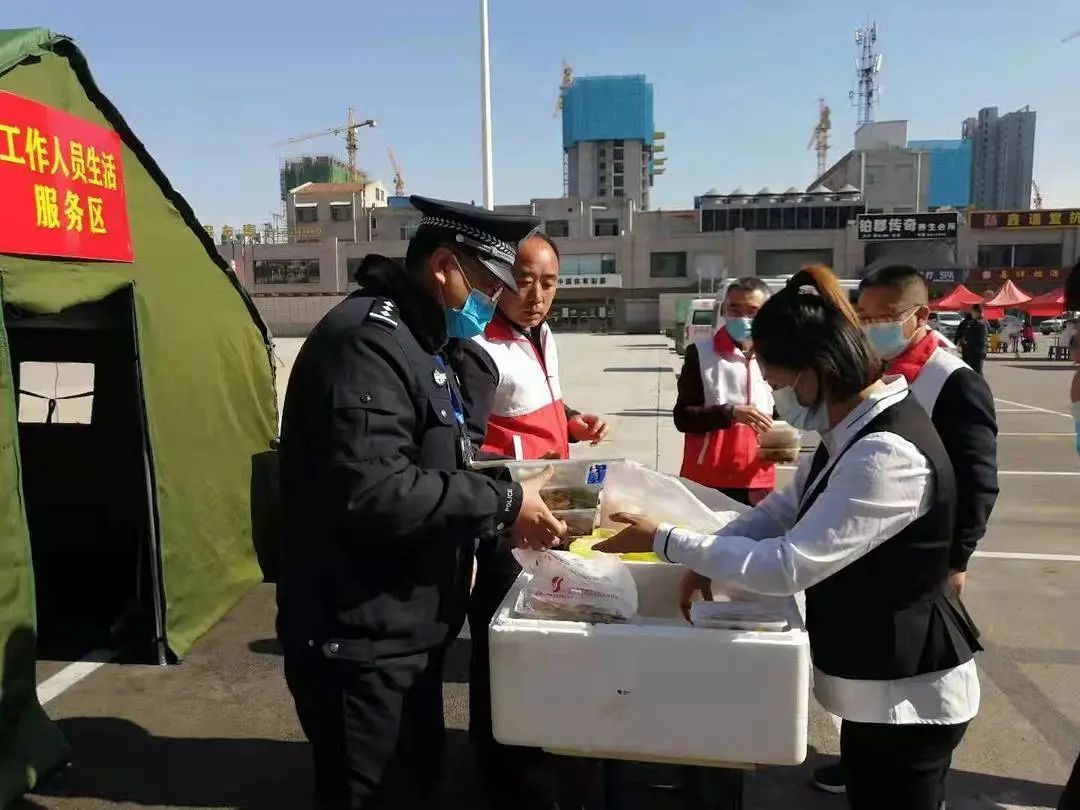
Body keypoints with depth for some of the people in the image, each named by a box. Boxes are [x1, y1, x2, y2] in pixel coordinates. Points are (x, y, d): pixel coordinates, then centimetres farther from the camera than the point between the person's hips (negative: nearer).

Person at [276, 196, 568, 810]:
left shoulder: (415, 340, 13)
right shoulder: (367, 339, -21)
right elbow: (372, 492, -31)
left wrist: (466, 534, 7)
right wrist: (503, 506, -23)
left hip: (405, 630, 10)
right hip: (360, 640, -10)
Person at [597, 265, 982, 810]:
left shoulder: (889, 455, -31)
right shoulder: (855, 424, 0)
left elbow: (787, 566, -30)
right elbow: (790, 505, 9)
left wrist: (664, 541, -23)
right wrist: (708, 561, -3)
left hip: (907, 697, -9)